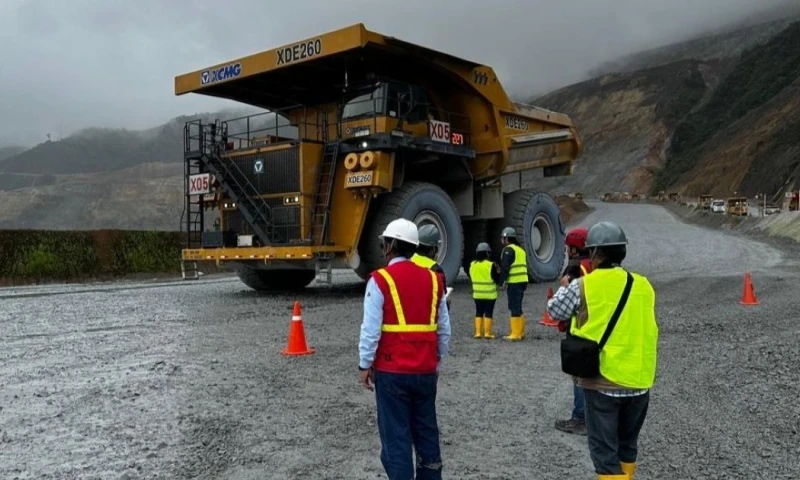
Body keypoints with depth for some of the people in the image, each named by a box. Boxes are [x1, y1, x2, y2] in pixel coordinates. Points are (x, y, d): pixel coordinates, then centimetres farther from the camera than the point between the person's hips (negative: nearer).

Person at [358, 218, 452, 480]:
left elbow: (371, 329, -12)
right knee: (427, 432, 17)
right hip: (426, 371, 5)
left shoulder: (380, 280, -9)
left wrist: (365, 364, -1)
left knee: (396, 435, 4)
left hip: (392, 371, -5)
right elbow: (444, 329, 9)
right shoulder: (433, 279, 5)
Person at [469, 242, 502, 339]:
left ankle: (478, 332, 8)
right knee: (488, 313, 3)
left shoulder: (472, 264, 2)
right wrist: (498, 272, 4)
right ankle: (487, 333, 4)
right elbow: (497, 280, -11)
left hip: (477, 294, 4)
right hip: (489, 294, -4)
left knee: (479, 312, 11)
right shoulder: (491, 265, -14)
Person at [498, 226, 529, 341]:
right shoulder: (520, 249, 21)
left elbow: (505, 267, -16)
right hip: (523, 281, 9)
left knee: (514, 308, -6)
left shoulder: (508, 249, -8)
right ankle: (520, 332, 21)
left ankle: (516, 334, -5)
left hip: (514, 283, -9)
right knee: (517, 307, 17)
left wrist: (502, 282, -10)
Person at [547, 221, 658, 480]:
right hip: (639, 382, 5)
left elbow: (555, 310, 3)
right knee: (627, 444, 22)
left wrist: (564, 287, 22)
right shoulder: (643, 286, 2)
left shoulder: (583, 286, -10)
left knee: (604, 450, 2)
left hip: (602, 381, -4)